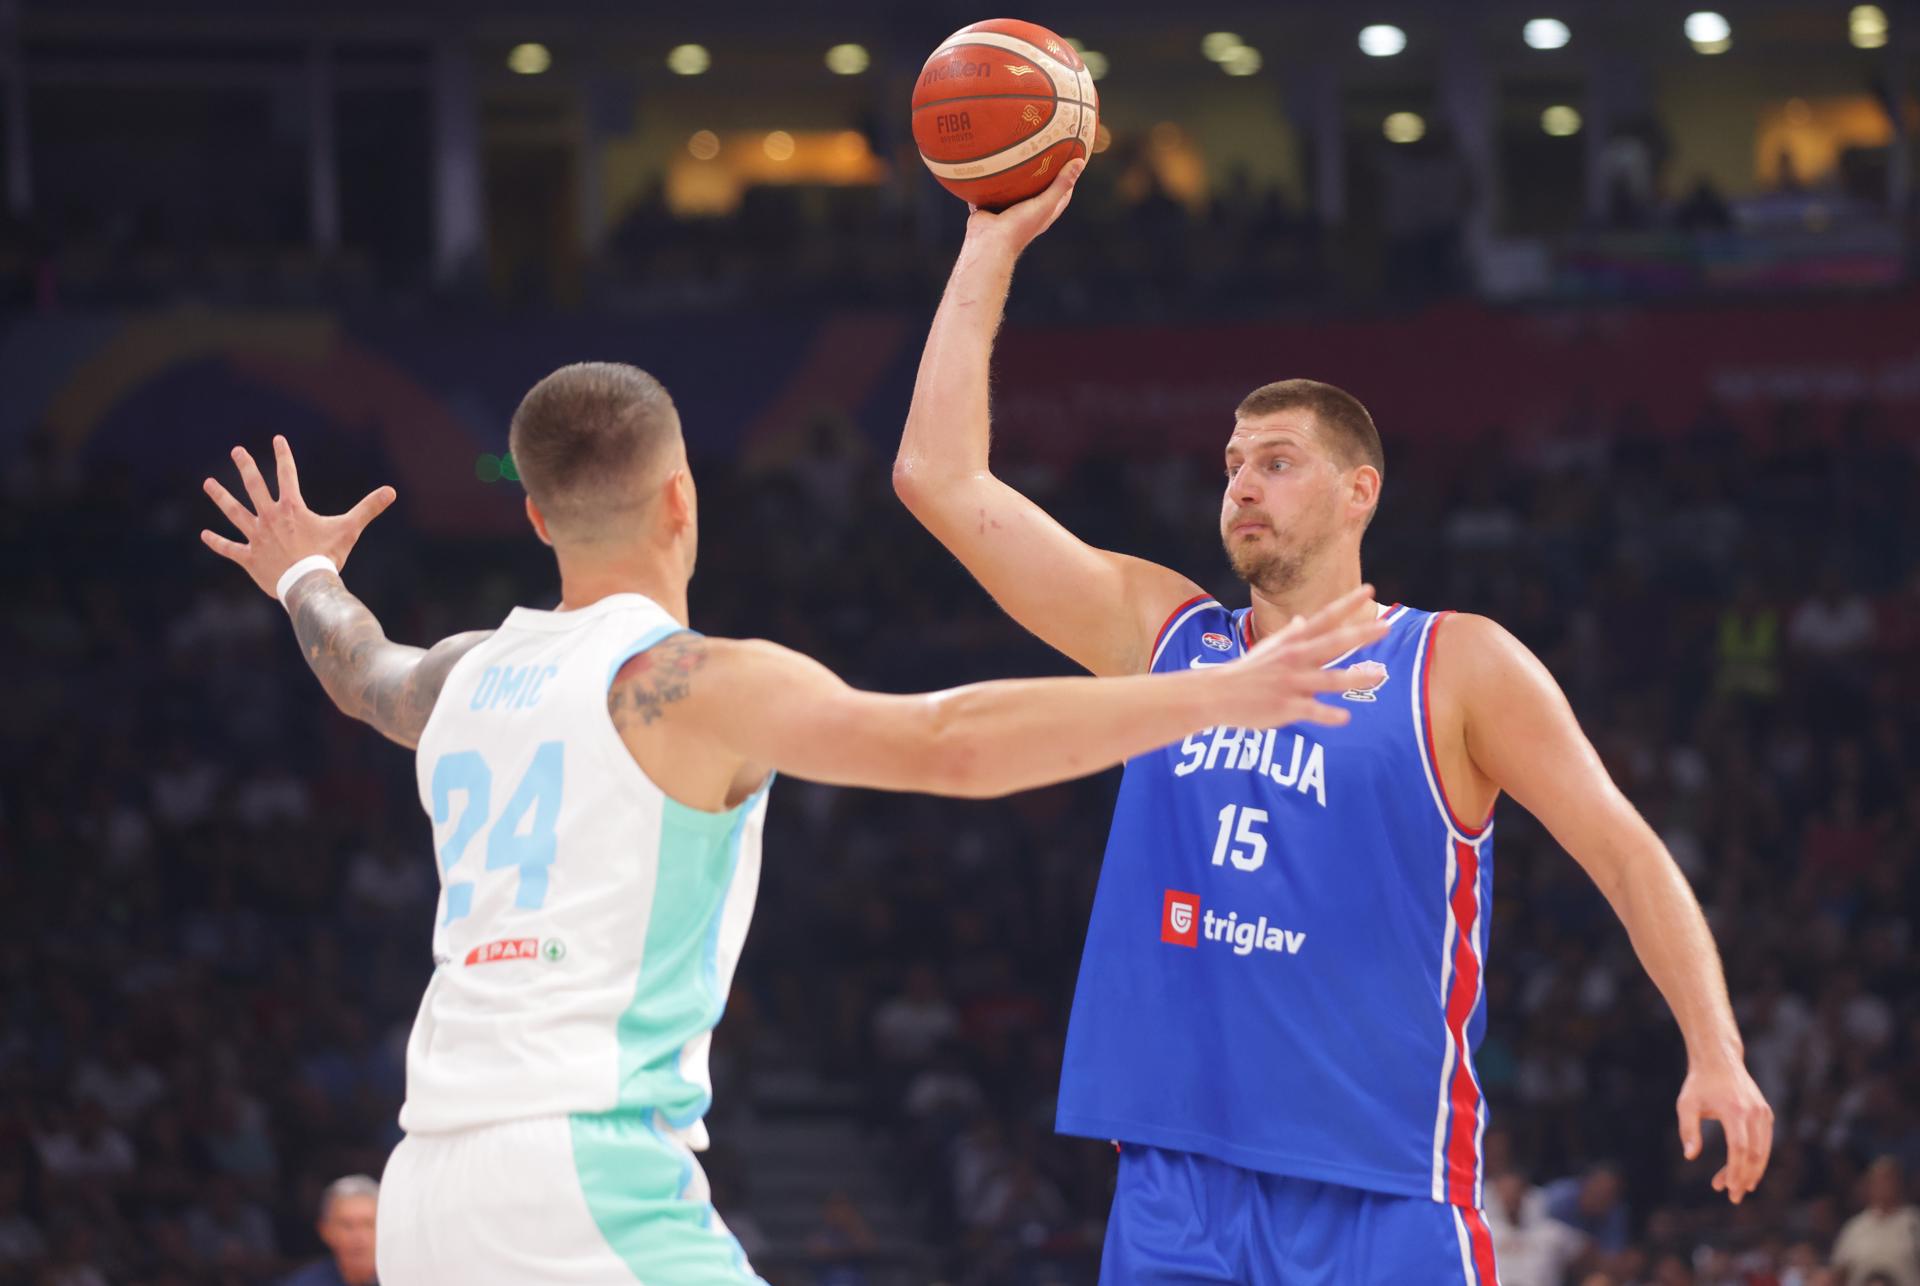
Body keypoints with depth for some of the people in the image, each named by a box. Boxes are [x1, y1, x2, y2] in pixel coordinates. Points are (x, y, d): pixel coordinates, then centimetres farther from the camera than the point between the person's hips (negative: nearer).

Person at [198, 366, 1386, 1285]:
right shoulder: (694, 685, -5)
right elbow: (953, 743, -19)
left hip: (430, 1185, 8)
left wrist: (309, 581, 67)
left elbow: (364, 674, 44)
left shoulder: (467, 676, 17)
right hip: (596, 1174, -8)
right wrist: (1223, 694, -20)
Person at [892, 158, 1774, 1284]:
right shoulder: (1161, 634, 12)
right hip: (1176, 1187, 4)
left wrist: (1716, 1053, -14)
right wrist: (994, 250, 7)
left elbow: (1626, 853, -1)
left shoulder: (1455, 668, 1)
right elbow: (941, 477, 9)